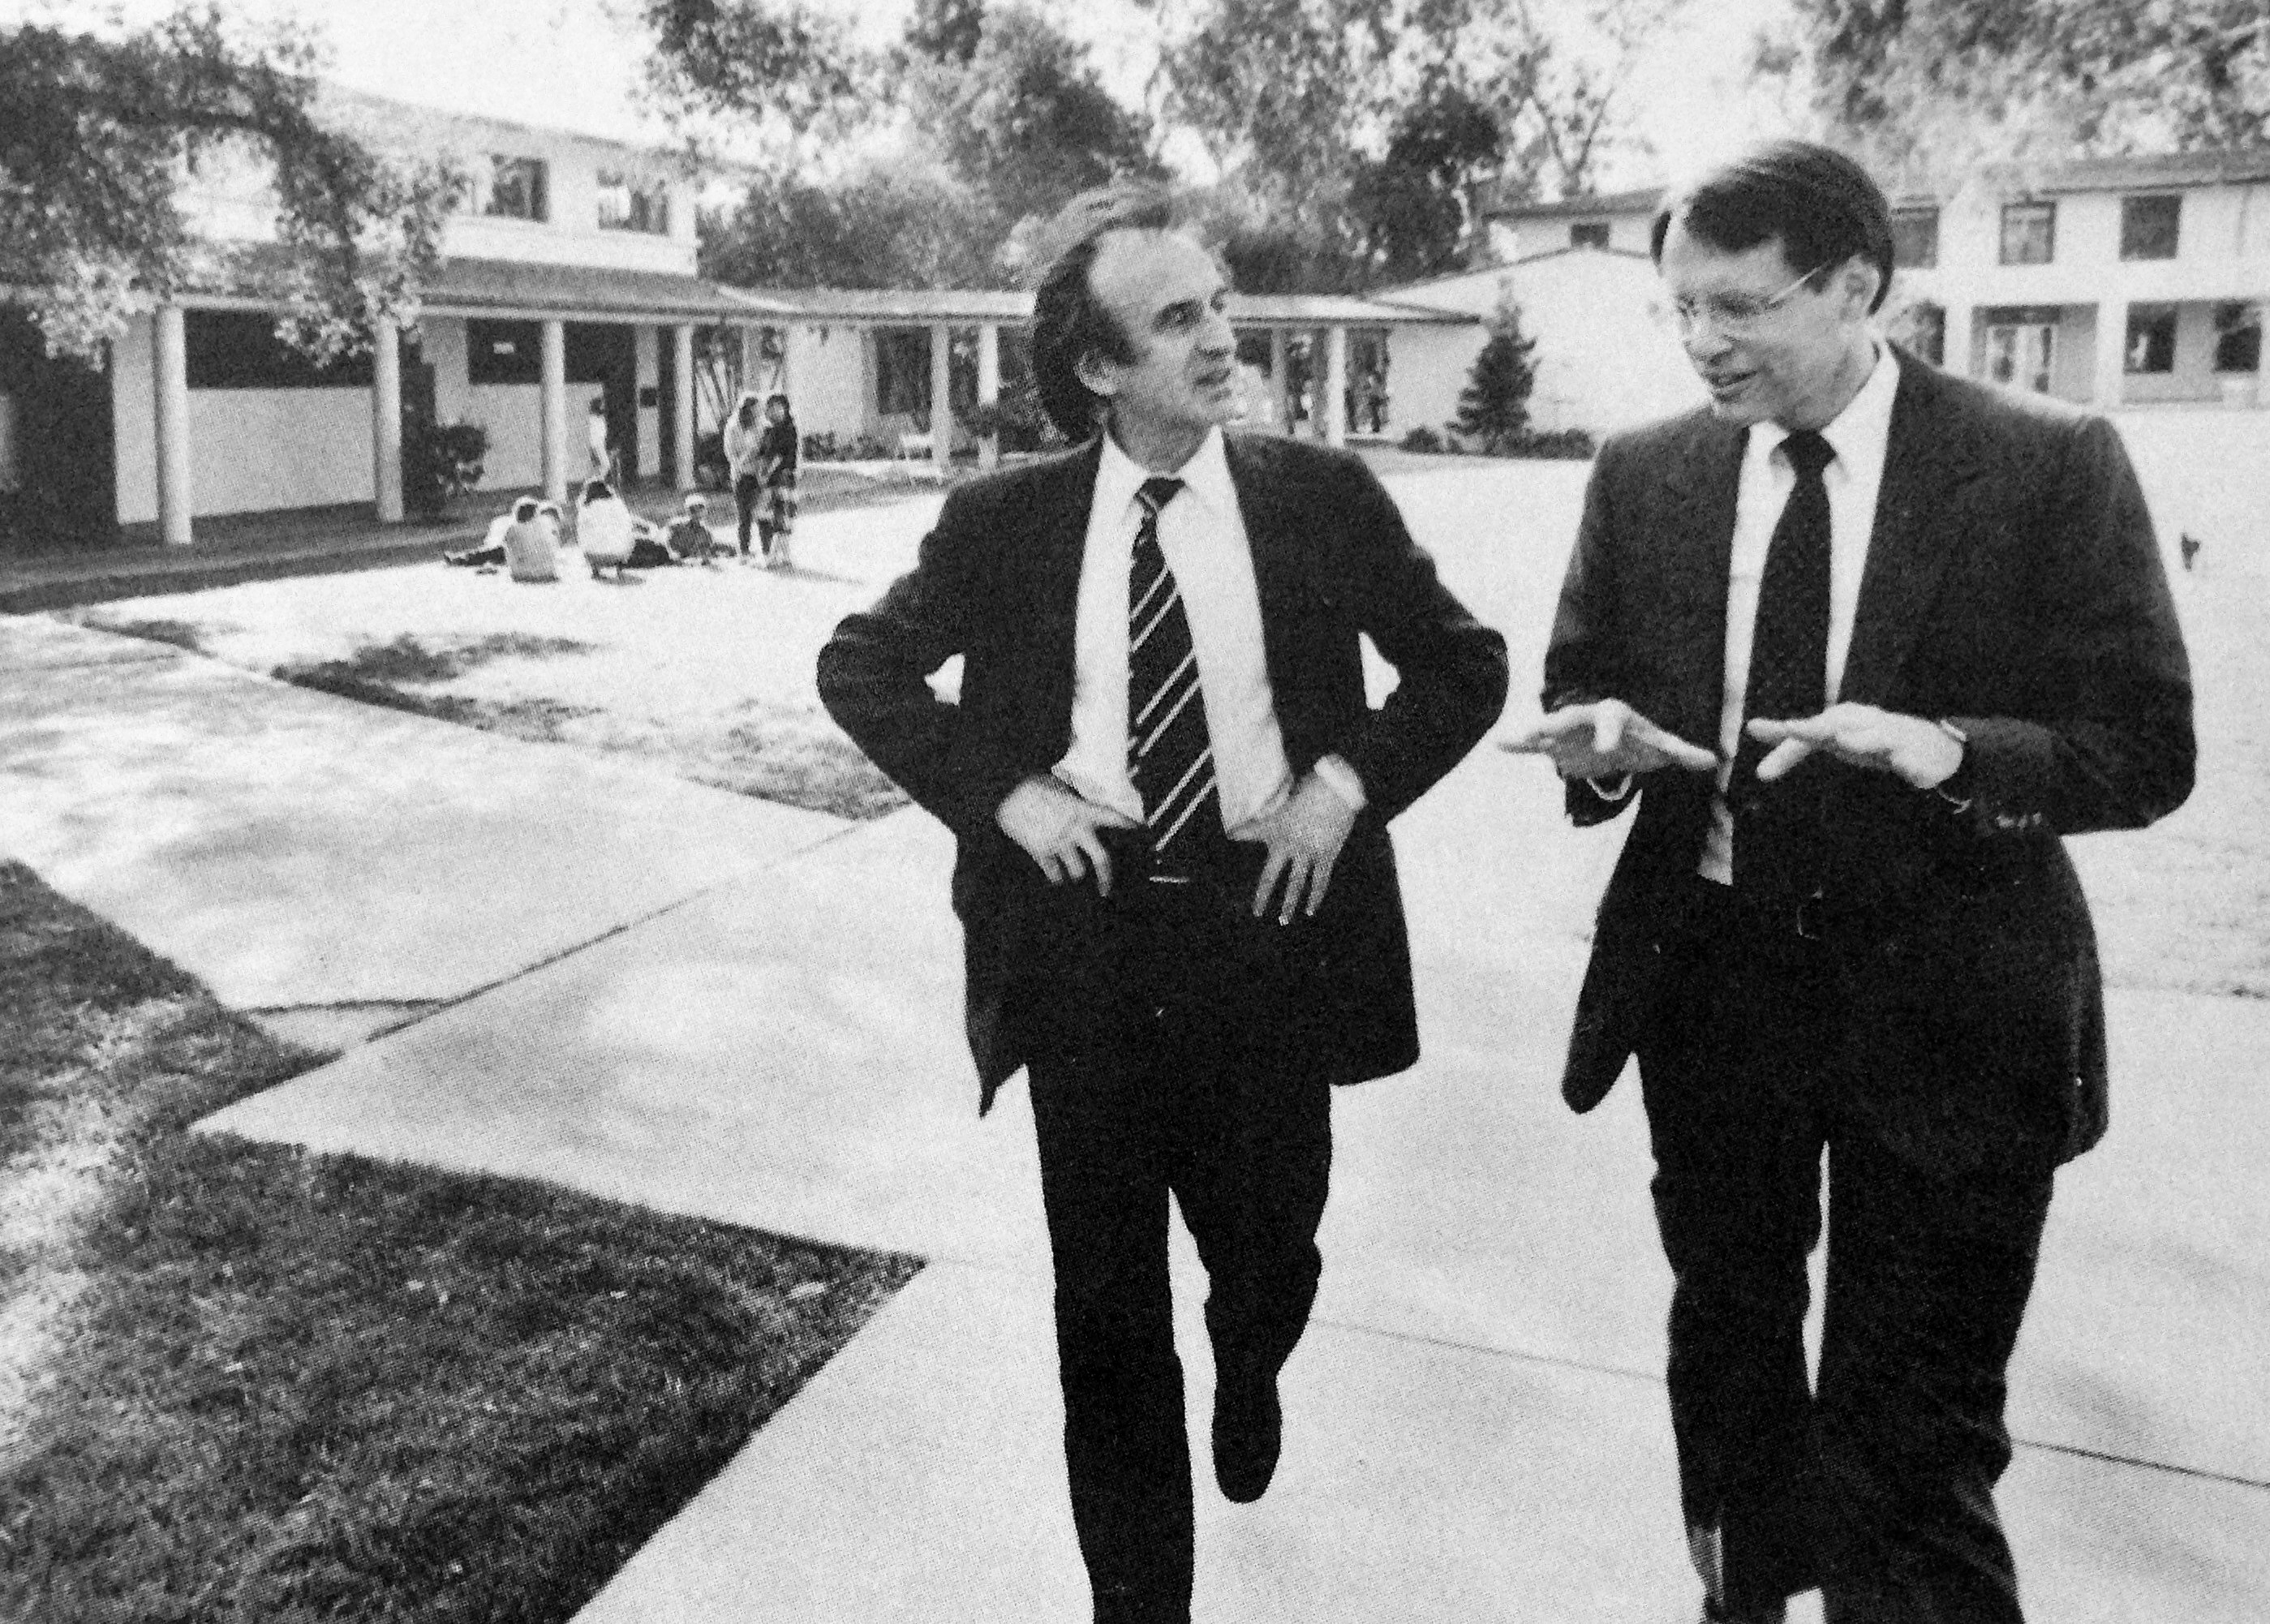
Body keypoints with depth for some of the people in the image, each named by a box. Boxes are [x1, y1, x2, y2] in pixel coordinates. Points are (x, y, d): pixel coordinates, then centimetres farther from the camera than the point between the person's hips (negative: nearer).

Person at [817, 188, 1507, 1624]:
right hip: (1083, 931, 0)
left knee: (1268, 1253, 17)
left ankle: (1248, 1378, 56)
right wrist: (1000, 791, -7)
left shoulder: (1326, 498, -2)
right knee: (1107, 1302, 8)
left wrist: (1349, 777, -9)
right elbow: (859, 666, 6)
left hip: (1268, 925, 1)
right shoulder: (1003, 520, -2)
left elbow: (1468, 664, 7)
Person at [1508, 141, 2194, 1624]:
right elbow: (1578, 693, 10)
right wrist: (1598, 737, -14)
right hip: (1709, 972, 4)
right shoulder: (1646, 475, 1)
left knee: (1912, 1427, -1)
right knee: (1728, 1334, 22)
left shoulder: (2053, 467, -9)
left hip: (1945, 1003, -3)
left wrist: (1942, 751, -27)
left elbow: (2147, 751, -9)